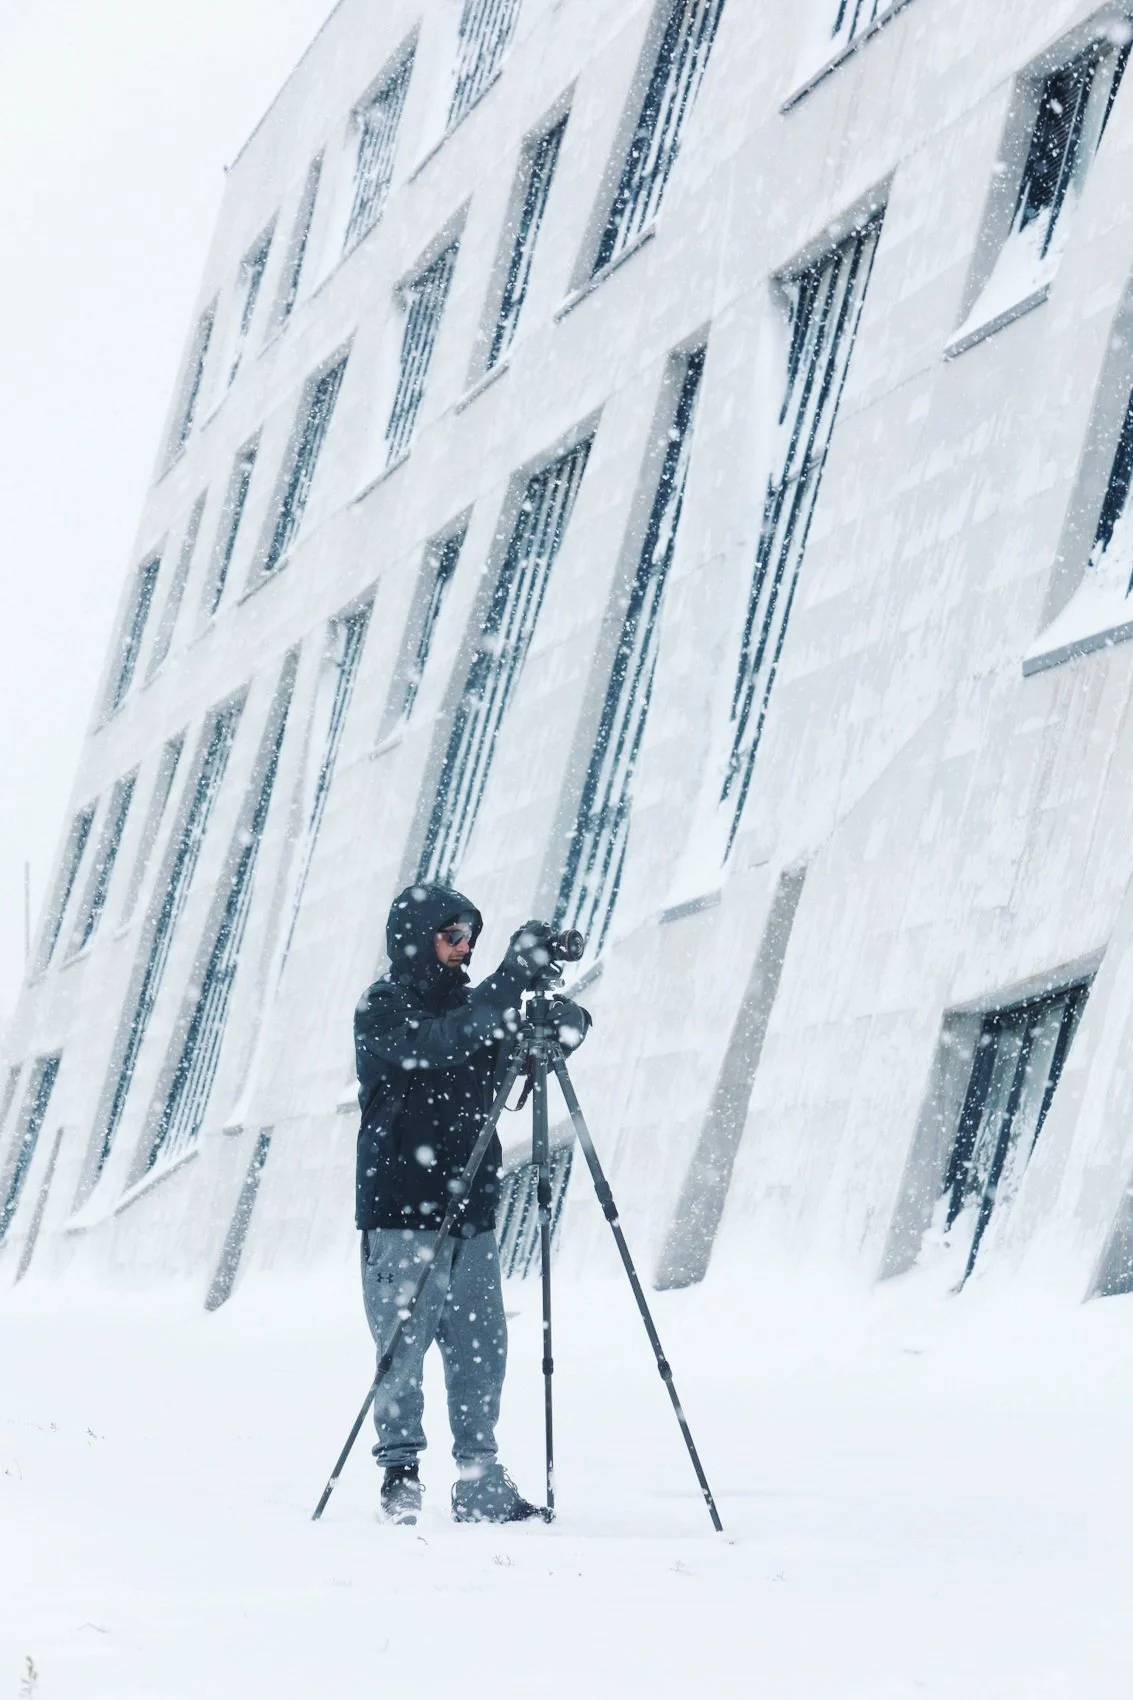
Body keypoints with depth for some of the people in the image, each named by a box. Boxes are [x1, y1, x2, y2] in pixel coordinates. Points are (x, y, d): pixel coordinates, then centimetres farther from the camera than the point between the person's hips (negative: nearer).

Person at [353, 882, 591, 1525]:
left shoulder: (468, 1004, 13)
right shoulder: (382, 1009, -4)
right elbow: (435, 1046, -23)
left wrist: (561, 1023, -11)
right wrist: (511, 985, -30)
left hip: (471, 1210, 6)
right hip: (402, 1211, -6)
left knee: (482, 1348, 3)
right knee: (404, 1348, -5)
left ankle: (482, 1485, 9)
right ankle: (400, 1473, 6)